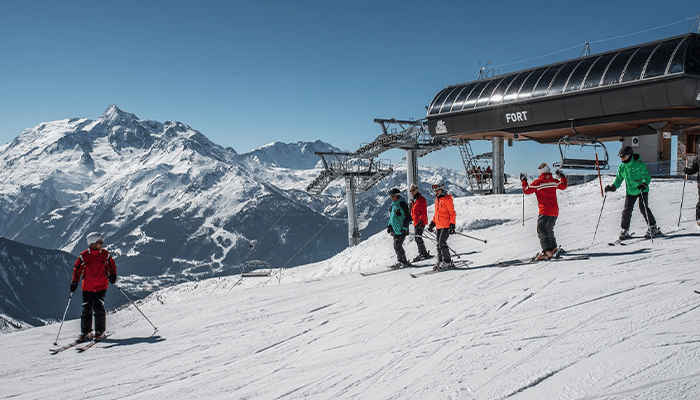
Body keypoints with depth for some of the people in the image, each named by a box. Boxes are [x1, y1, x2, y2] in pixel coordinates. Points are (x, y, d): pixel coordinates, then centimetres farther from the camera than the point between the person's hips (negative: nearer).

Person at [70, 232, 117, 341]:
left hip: (101, 287, 0)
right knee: (86, 309, 1)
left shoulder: (105, 254, -1)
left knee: (98, 308, -10)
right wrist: (75, 281, -3)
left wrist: (112, 276, -6)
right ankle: (85, 332, 15)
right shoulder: (84, 256, -4)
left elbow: (112, 266, 11)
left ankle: (100, 331, 4)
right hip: (87, 287, 0)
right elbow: (77, 268, 5)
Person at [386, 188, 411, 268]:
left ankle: (402, 262, -2)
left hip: (401, 230, -9)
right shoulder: (393, 205, 15)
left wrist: (404, 227, -17)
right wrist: (389, 226, 18)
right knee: (396, 246, 9)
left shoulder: (402, 204, -11)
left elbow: (408, 217, -12)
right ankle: (404, 261, 17)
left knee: (397, 246, -11)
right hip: (395, 230, 9)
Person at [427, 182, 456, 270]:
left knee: (442, 243, -14)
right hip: (439, 226, 8)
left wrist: (452, 224, -18)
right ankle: (440, 261, 15)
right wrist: (432, 223, 21)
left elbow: (452, 213, -11)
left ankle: (447, 261, -8)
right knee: (439, 243, 8)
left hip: (446, 226, -8)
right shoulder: (437, 200, 16)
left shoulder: (447, 199, -9)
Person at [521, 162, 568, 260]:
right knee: (549, 230, 22)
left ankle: (547, 251, -21)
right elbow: (563, 186, 19)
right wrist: (562, 176, 36)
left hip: (545, 211, -6)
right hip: (555, 210, 6)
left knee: (541, 231, -7)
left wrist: (524, 180, 11)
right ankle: (554, 248, 31)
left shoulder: (537, 182, -9)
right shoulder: (554, 181, 5)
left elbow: (526, 190, -4)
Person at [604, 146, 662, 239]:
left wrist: (644, 184, -30)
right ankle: (624, 230, 10)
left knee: (643, 208, -12)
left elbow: (647, 176, -12)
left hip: (642, 190, -4)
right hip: (630, 192, 5)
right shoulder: (621, 168, 2)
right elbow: (618, 179, 10)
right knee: (627, 210, 0)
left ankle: (653, 228, 2)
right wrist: (613, 187, -8)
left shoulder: (639, 164, -12)